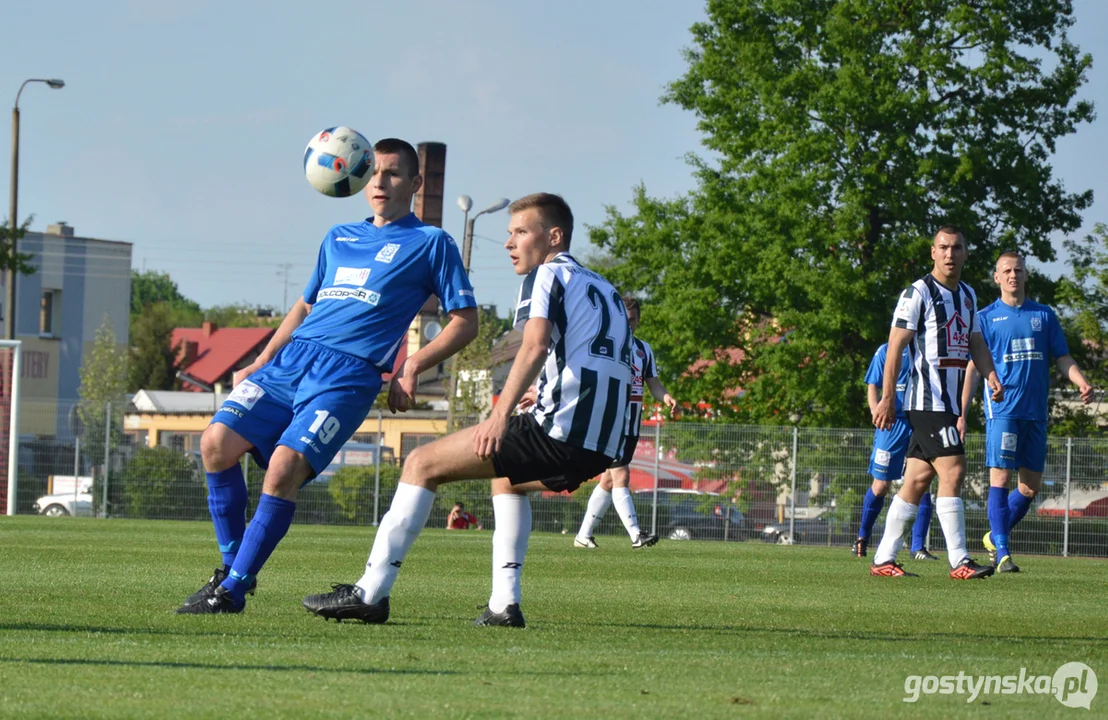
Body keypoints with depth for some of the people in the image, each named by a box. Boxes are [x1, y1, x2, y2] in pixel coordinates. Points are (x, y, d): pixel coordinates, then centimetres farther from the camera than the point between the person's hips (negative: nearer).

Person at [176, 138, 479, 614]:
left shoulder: (431, 244, 8)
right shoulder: (339, 239, 24)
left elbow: (465, 321, 5)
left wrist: (412, 368, -7)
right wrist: (260, 364, 23)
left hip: (349, 374, -6)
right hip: (292, 357, 6)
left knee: (285, 466, -25)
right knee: (218, 441, -14)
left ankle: (233, 589, -16)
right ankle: (232, 568, 0)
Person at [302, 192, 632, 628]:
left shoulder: (549, 275, 1)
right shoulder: (604, 290, 26)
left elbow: (535, 345, -17)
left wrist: (501, 415, -27)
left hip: (559, 429, -9)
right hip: (602, 448, 9)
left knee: (423, 465, -2)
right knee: (507, 478, 37)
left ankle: (371, 592, -7)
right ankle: (504, 604, 23)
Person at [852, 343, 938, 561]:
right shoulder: (886, 351, 3)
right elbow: (873, 386, 2)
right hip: (893, 423, -3)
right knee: (881, 485, 1)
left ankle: (918, 546, 0)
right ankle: (862, 537, 22)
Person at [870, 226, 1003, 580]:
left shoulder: (967, 295, 17)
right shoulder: (918, 293, -7)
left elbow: (975, 342, 23)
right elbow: (896, 344, -10)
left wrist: (991, 376, 3)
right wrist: (887, 398, -14)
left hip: (951, 403, 8)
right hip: (928, 401, -8)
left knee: (918, 478, 8)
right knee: (952, 471, -14)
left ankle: (883, 559, 13)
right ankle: (959, 561, -14)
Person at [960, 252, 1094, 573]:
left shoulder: (1044, 316, 13)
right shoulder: (986, 318, 6)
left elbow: (1062, 358, 14)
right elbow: (973, 367, 4)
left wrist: (1081, 383, -7)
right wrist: (962, 413, -3)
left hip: (1036, 412, 4)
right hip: (1002, 409, -4)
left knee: (1031, 487, 6)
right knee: (1001, 477, -12)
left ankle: (995, 537, 24)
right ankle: (1002, 553, -12)